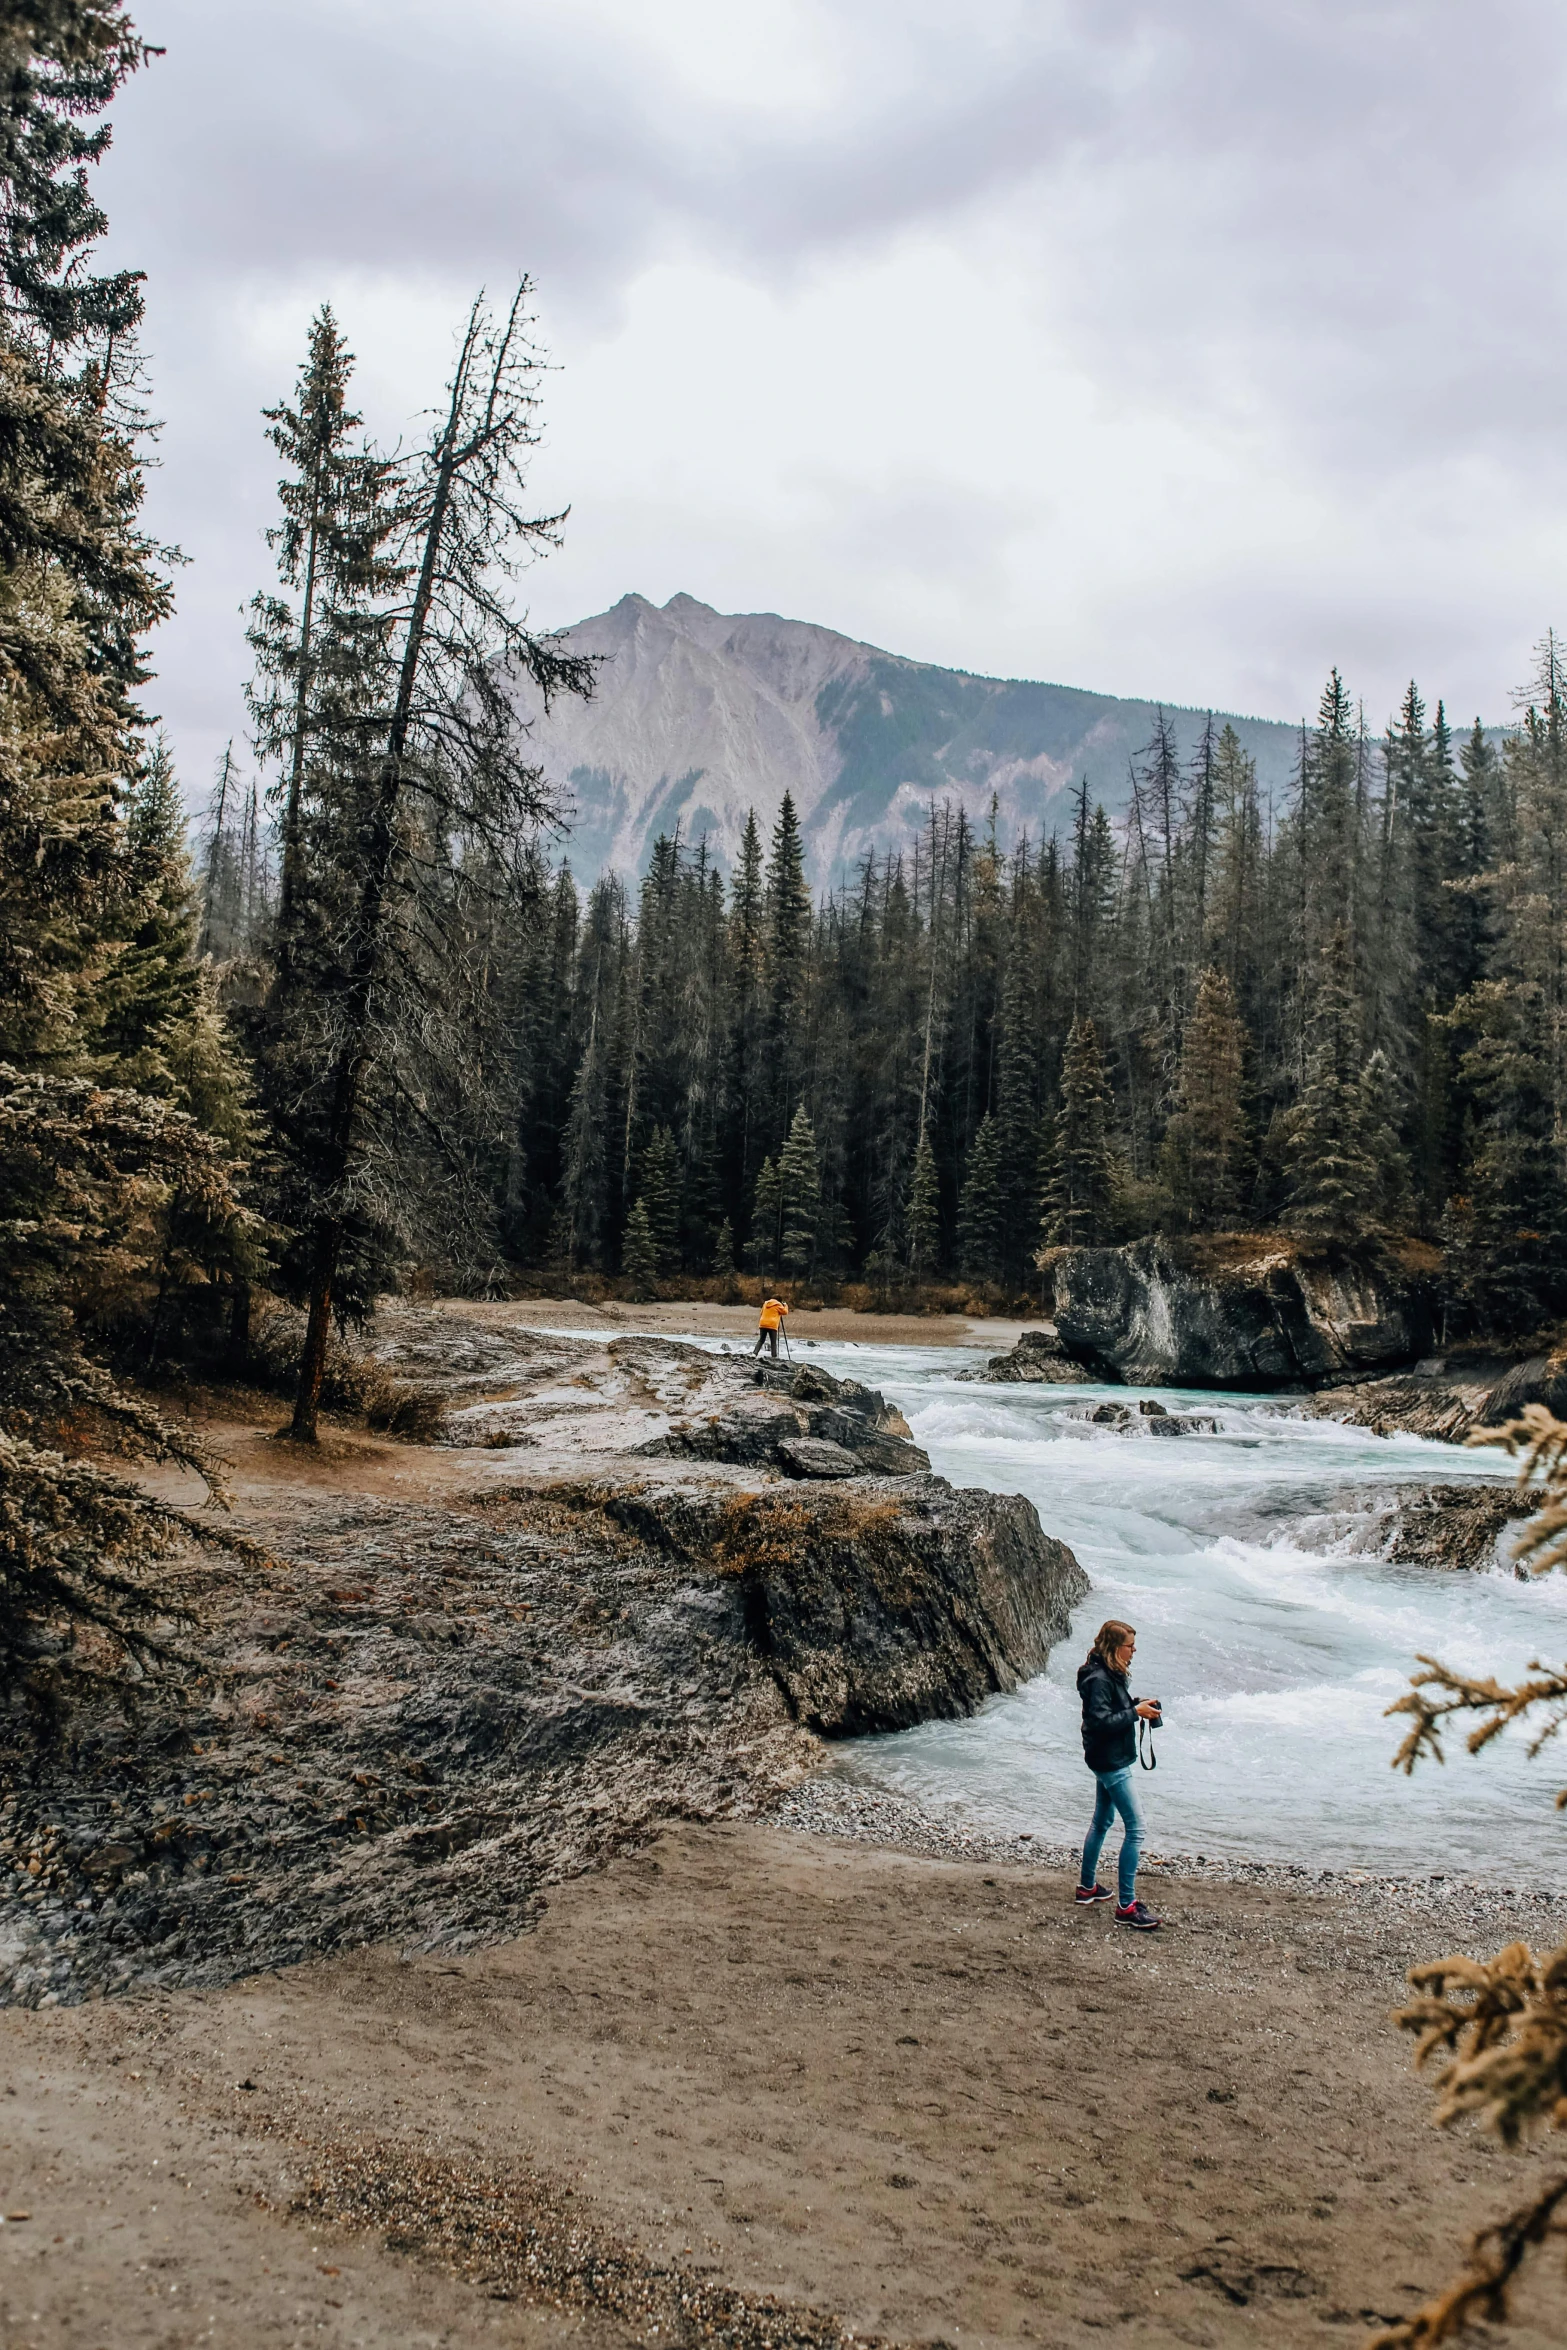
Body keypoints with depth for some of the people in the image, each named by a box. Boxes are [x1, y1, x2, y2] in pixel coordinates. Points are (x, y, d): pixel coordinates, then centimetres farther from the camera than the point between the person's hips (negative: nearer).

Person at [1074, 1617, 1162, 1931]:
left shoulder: (1109, 1674, 8)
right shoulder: (1098, 1679, -23)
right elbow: (1101, 1721, -28)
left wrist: (1137, 1703, 3)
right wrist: (1136, 1712, -22)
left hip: (1112, 1761, 11)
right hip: (1112, 1763, -11)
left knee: (1102, 1822, 22)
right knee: (1135, 1830, -9)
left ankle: (1087, 1886, 35)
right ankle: (1126, 1907, -6)